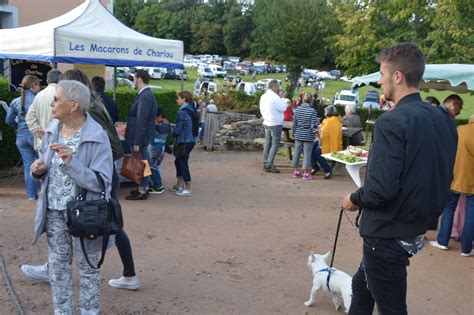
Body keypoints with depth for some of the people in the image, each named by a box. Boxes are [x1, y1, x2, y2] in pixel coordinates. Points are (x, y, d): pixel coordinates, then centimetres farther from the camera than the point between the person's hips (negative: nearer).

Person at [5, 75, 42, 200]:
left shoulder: (15, 101, 6)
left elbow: (9, 120, 8)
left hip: (21, 136, 5)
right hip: (36, 135, -5)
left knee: (28, 165, 9)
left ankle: (31, 194, 12)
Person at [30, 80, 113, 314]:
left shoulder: (97, 137, -18)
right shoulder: (52, 130, 1)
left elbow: (101, 182, -23)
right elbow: (45, 169, 14)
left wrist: (71, 163, -32)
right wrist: (38, 170, -9)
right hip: (53, 212, 6)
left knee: (87, 269, 13)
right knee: (57, 268, 17)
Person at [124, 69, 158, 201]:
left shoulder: (145, 96, -20)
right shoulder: (146, 94, 12)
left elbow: (142, 121, -23)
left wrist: (137, 142, -22)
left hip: (141, 138, -9)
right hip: (141, 138, 9)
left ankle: (142, 192, 7)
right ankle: (143, 188, 27)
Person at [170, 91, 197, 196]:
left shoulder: (182, 112, -17)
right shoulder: (192, 110, 10)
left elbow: (178, 129, -18)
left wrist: (172, 133, 4)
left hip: (184, 142, -9)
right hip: (191, 140, 9)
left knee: (183, 163, -1)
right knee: (178, 161, 20)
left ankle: (188, 189, 3)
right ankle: (178, 185, 30)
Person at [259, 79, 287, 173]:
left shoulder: (263, 96, 8)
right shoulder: (275, 97, -17)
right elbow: (283, 108, -14)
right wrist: (282, 98, -4)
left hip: (266, 123, 9)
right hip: (275, 124, -8)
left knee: (267, 143, 12)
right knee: (275, 144, -4)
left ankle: (266, 164, 15)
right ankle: (268, 165, -6)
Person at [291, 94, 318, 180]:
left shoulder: (297, 109, 1)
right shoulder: (312, 111, -11)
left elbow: (294, 123, 6)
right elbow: (314, 125, -12)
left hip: (298, 135, 4)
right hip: (308, 135, -4)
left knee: (297, 152, 12)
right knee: (307, 153, 2)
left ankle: (296, 171, 19)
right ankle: (306, 173, 4)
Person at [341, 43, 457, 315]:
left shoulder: (392, 122, -22)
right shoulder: (442, 119, 3)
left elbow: (381, 189, -27)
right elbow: (443, 177, 11)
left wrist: (355, 199, -7)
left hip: (387, 234, -8)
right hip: (416, 228, 8)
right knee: (362, 285, 24)